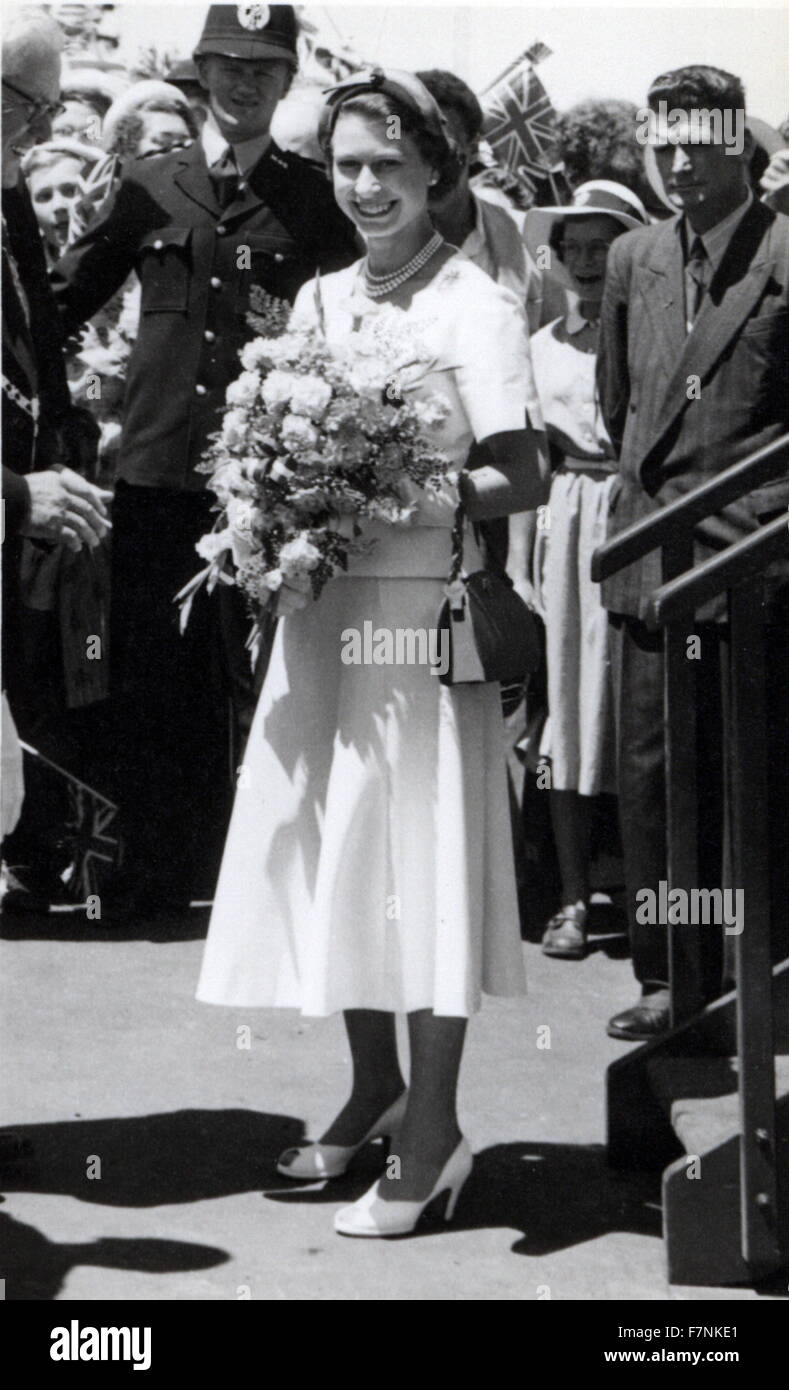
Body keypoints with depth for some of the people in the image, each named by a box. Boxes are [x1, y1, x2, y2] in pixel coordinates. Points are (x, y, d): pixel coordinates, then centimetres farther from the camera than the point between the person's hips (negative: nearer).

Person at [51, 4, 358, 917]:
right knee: (149, 686, 4)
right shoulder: (148, 188, 11)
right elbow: (64, 300, 18)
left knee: (256, 687, 1)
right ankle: (152, 877, 14)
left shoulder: (314, 203, 7)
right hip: (156, 472, 2)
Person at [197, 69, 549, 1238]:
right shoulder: (319, 300, 13)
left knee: (416, 848, -4)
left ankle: (433, 1130, 5)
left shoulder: (475, 305, -6)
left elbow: (526, 479, -11)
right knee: (325, 846, 10)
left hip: (422, 603, -6)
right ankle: (376, 1088, 25)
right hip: (321, 604, 7)